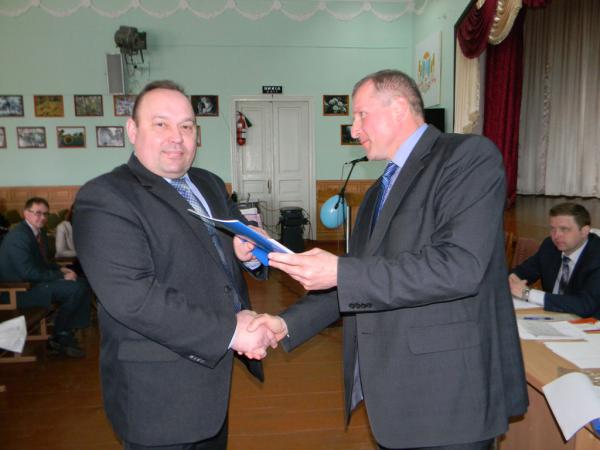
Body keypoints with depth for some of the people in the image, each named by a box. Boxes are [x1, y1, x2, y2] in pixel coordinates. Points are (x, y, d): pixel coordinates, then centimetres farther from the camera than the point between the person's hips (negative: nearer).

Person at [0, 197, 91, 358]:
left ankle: (67, 334, 4)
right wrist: (62, 276, -20)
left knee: (83, 284, -1)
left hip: (34, 281, 9)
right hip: (21, 289, -9)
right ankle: (58, 339, -1)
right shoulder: (19, 235, -20)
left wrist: (60, 269, 0)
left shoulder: (39, 232, 8)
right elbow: (28, 273, -25)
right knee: (75, 289, -22)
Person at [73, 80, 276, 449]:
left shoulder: (210, 184, 9)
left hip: (216, 373, 7)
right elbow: (132, 297, -26)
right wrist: (230, 331, -25)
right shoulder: (104, 198, -16)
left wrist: (250, 251, -11)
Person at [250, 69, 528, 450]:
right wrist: (287, 324, 4)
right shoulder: (378, 192, 16)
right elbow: (355, 280, 16)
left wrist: (340, 272, -25)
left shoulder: (470, 156, -10)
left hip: (447, 394, -7)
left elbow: (460, 265, -24)